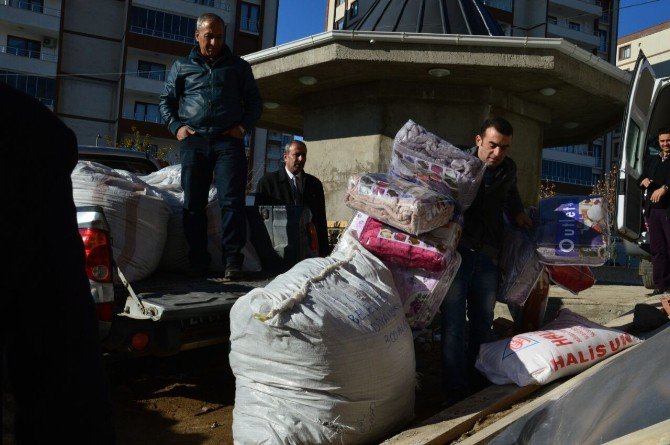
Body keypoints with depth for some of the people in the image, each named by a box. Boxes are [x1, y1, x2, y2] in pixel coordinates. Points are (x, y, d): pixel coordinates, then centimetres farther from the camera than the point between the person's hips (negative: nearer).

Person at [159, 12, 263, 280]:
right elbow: (166, 101, 21)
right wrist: (176, 126, 2)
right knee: (193, 204, 0)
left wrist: (243, 126, -1)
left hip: (228, 141, -1)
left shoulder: (238, 67, 17)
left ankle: (232, 261, -10)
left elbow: (255, 103, 17)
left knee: (232, 201, -12)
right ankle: (198, 262, 6)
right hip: (193, 141, 2)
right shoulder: (181, 66, 19)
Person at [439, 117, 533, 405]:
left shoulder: (508, 170, 12)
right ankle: (455, 393, 0)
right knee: (454, 326, -5)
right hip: (455, 253, -4)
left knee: (482, 326, 10)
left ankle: (476, 387, 21)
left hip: (487, 258, 5)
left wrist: (517, 213, 20)